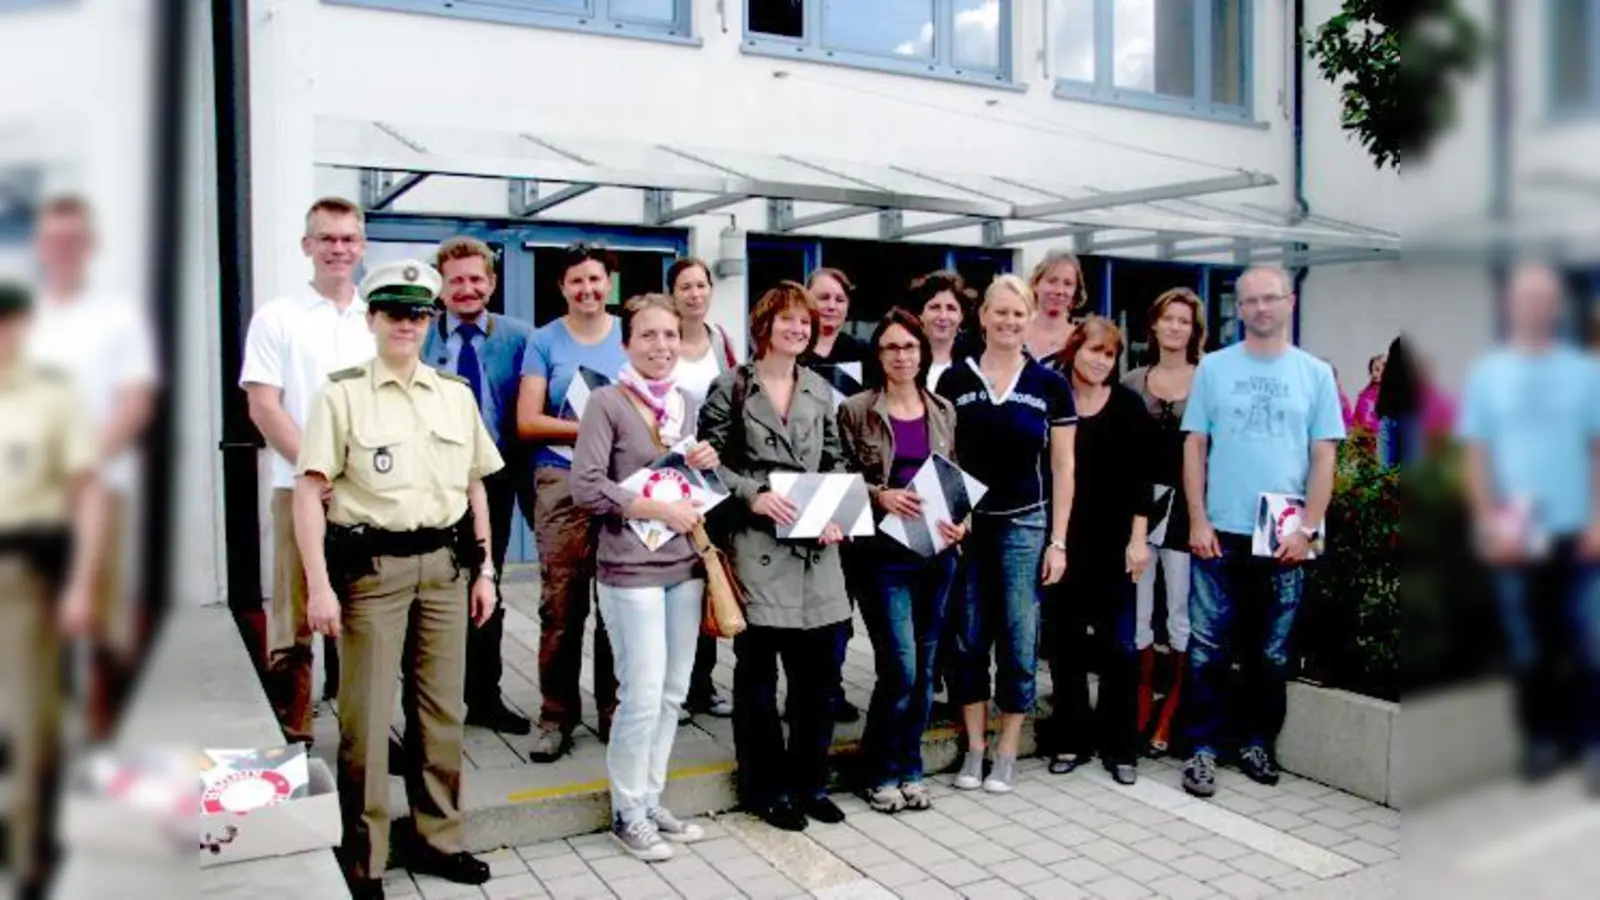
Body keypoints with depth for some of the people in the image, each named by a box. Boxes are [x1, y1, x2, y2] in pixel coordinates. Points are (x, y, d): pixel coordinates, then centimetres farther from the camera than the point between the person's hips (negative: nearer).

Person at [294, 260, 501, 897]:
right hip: (371, 565, -4)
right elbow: (308, 492, -8)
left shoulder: (456, 394, 10)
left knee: (441, 709, 12)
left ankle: (437, 838, 27)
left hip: (444, 564, 4)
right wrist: (319, 584, -14)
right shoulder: (342, 394, -3)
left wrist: (484, 569, 11)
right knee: (366, 717, 2)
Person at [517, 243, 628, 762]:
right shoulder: (544, 341, 5)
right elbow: (528, 422, -1)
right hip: (562, 482, -1)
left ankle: (614, 708, 17)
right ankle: (557, 715, 10)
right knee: (561, 605, -2)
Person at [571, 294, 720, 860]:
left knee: (673, 693, 11)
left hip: (686, 563, 6)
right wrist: (659, 510, -16)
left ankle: (651, 801, 26)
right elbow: (585, 487, -15)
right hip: (632, 568, -6)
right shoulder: (608, 402, -7)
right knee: (643, 695, -3)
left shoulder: (690, 404, 11)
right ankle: (628, 813, 14)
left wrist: (711, 465, 0)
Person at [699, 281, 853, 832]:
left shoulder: (821, 392, 13)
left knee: (821, 667, 8)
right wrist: (754, 494, -17)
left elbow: (835, 463, 15)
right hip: (757, 545, -4)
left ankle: (808, 781, 25)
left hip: (816, 547, 5)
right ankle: (765, 787, 19)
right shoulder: (731, 389, 0)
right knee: (758, 671, 4)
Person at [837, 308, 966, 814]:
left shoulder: (943, 411, 11)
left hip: (937, 551, 4)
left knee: (923, 669, 10)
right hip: (886, 553, -4)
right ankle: (881, 773, 12)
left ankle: (909, 770, 25)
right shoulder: (856, 411, -1)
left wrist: (961, 522, -3)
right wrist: (880, 496, -18)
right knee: (900, 668, -8)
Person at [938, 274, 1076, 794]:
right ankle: (973, 748, 21)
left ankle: (1007, 753, 19)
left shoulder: (1050, 386, 0)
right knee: (968, 640, 7)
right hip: (966, 524, 1)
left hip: (1025, 526, -1)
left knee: (1019, 643, 4)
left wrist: (1058, 540, -2)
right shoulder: (955, 381, 2)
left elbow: (1062, 468, 2)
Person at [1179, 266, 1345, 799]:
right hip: (1220, 533, -1)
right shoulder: (1213, 368, 4)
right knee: (1207, 649, 1)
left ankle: (1257, 743, 26)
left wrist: (1307, 528, -6)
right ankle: (1203, 748, 12)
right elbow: (1195, 447, 3)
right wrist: (1197, 521, -5)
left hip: (1285, 539, 1)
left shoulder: (1315, 373, 5)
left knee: (1272, 652, 11)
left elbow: (1324, 458, 3)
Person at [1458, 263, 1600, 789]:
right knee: (1527, 645, 7)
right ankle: (1541, 739, 19)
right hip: (1514, 537, 0)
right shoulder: (1486, 374, 4)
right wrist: (1490, 524, -6)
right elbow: (1477, 457, 3)